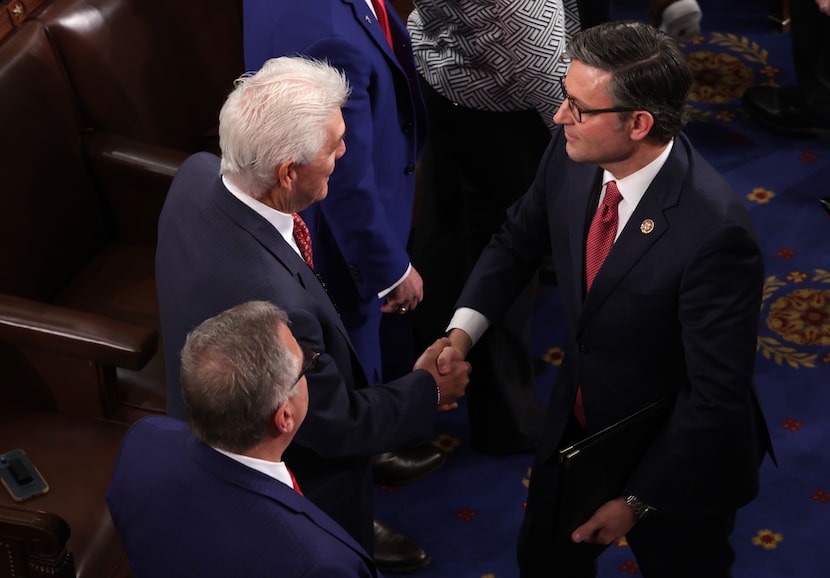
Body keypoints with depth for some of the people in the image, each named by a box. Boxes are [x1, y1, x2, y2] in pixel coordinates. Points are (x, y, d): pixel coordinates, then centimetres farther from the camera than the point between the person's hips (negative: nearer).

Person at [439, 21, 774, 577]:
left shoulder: (715, 229, -35)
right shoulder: (571, 155, -16)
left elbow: (717, 392, -27)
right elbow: (519, 241, 4)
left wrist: (638, 499, -20)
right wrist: (460, 333, -11)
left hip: (677, 455, -6)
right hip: (575, 424, 6)